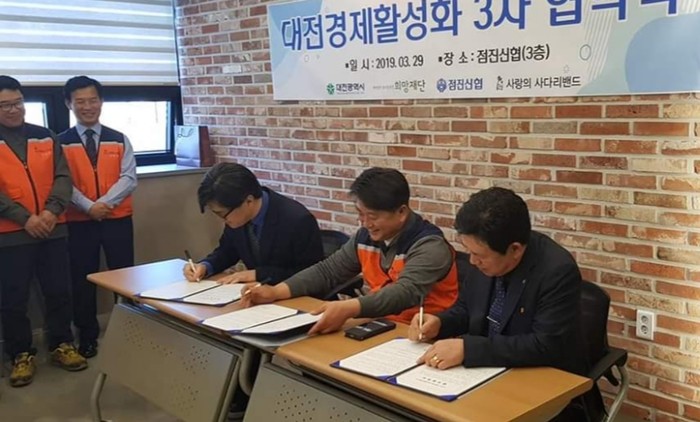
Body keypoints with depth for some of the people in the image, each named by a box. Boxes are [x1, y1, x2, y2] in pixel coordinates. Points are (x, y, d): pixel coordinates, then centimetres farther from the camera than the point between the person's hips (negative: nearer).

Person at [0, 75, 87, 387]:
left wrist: (52, 211, -14)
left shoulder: (44, 137, 10)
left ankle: (61, 345, 26)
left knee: (59, 290, 10)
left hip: (52, 230, 3)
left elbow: (63, 177, 3)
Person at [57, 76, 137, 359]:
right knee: (83, 280, 8)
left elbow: (129, 178, -4)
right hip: (79, 222, 0)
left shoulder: (119, 140, 4)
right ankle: (88, 337, 22)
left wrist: (105, 202, -17)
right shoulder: (61, 143, 1)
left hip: (118, 219, 1)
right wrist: (89, 206, -19)